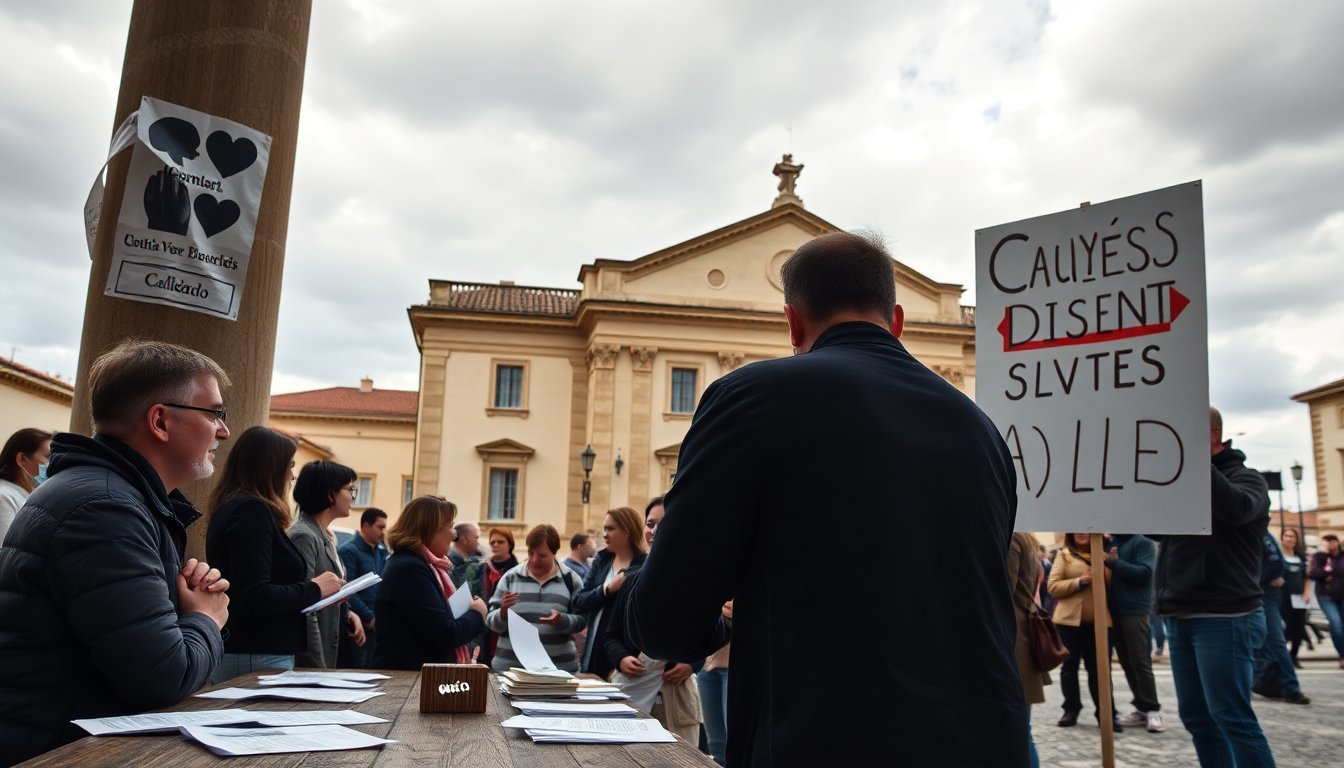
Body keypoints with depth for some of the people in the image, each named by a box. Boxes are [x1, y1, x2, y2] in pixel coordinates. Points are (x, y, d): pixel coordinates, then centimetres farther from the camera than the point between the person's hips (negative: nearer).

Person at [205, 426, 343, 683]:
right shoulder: (252, 510, -15)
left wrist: (310, 591, 7)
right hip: (257, 660, -10)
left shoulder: (230, 507, 15)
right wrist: (314, 589, -12)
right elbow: (254, 599, -24)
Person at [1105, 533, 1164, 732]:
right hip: (1115, 611, 6)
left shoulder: (1144, 543, -5)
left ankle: (1152, 710, 3)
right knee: (1127, 663, 9)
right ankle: (1142, 708, 17)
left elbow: (1144, 572, -18)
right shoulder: (1110, 542, 13)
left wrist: (1115, 562, -22)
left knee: (1140, 662, -5)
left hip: (1136, 611, -6)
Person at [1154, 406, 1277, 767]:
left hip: (1223, 619, -7)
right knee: (1196, 717, 9)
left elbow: (1236, 508, -25)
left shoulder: (1244, 476, -3)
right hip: (1180, 619, 7)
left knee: (1232, 717, -7)